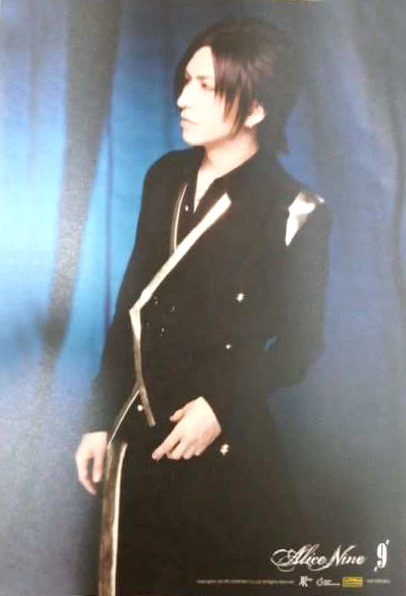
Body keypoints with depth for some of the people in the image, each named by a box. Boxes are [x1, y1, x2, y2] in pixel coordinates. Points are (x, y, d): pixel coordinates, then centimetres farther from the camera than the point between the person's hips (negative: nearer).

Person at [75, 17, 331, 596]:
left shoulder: (295, 212, -13)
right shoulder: (166, 178, 1)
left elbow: (299, 346, -6)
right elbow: (131, 304, 4)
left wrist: (221, 407, -17)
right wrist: (100, 419, 5)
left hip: (226, 448, -4)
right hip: (139, 433, 5)